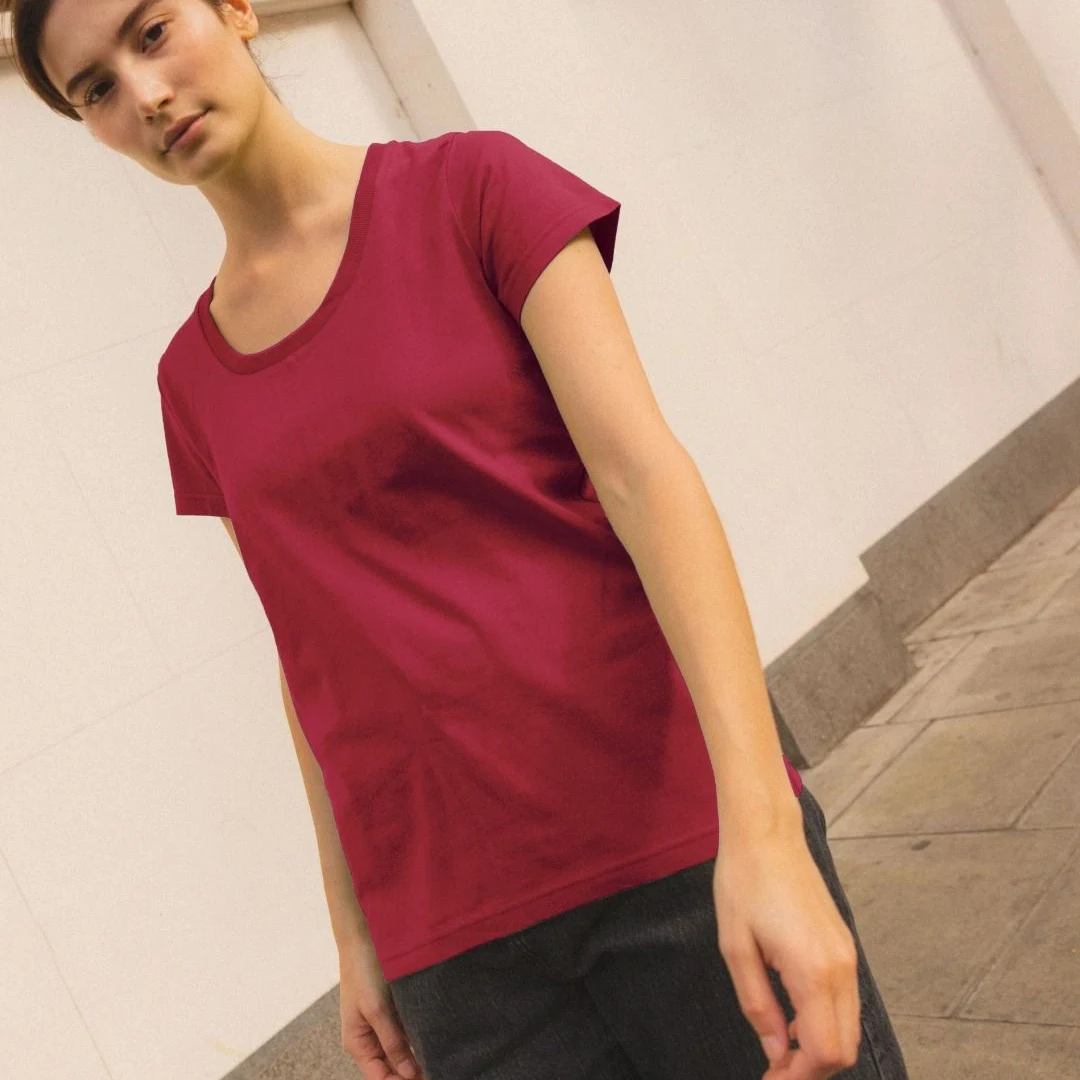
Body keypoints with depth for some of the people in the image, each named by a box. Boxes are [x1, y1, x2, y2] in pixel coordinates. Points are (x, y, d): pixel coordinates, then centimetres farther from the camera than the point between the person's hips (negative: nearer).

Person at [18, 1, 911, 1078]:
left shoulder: (472, 187, -1)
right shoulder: (192, 380, 10)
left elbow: (643, 472, -11)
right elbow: (314, 659, 12)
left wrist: (758, 826, -20)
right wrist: (354, 934, 11)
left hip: (671, 829, -3)